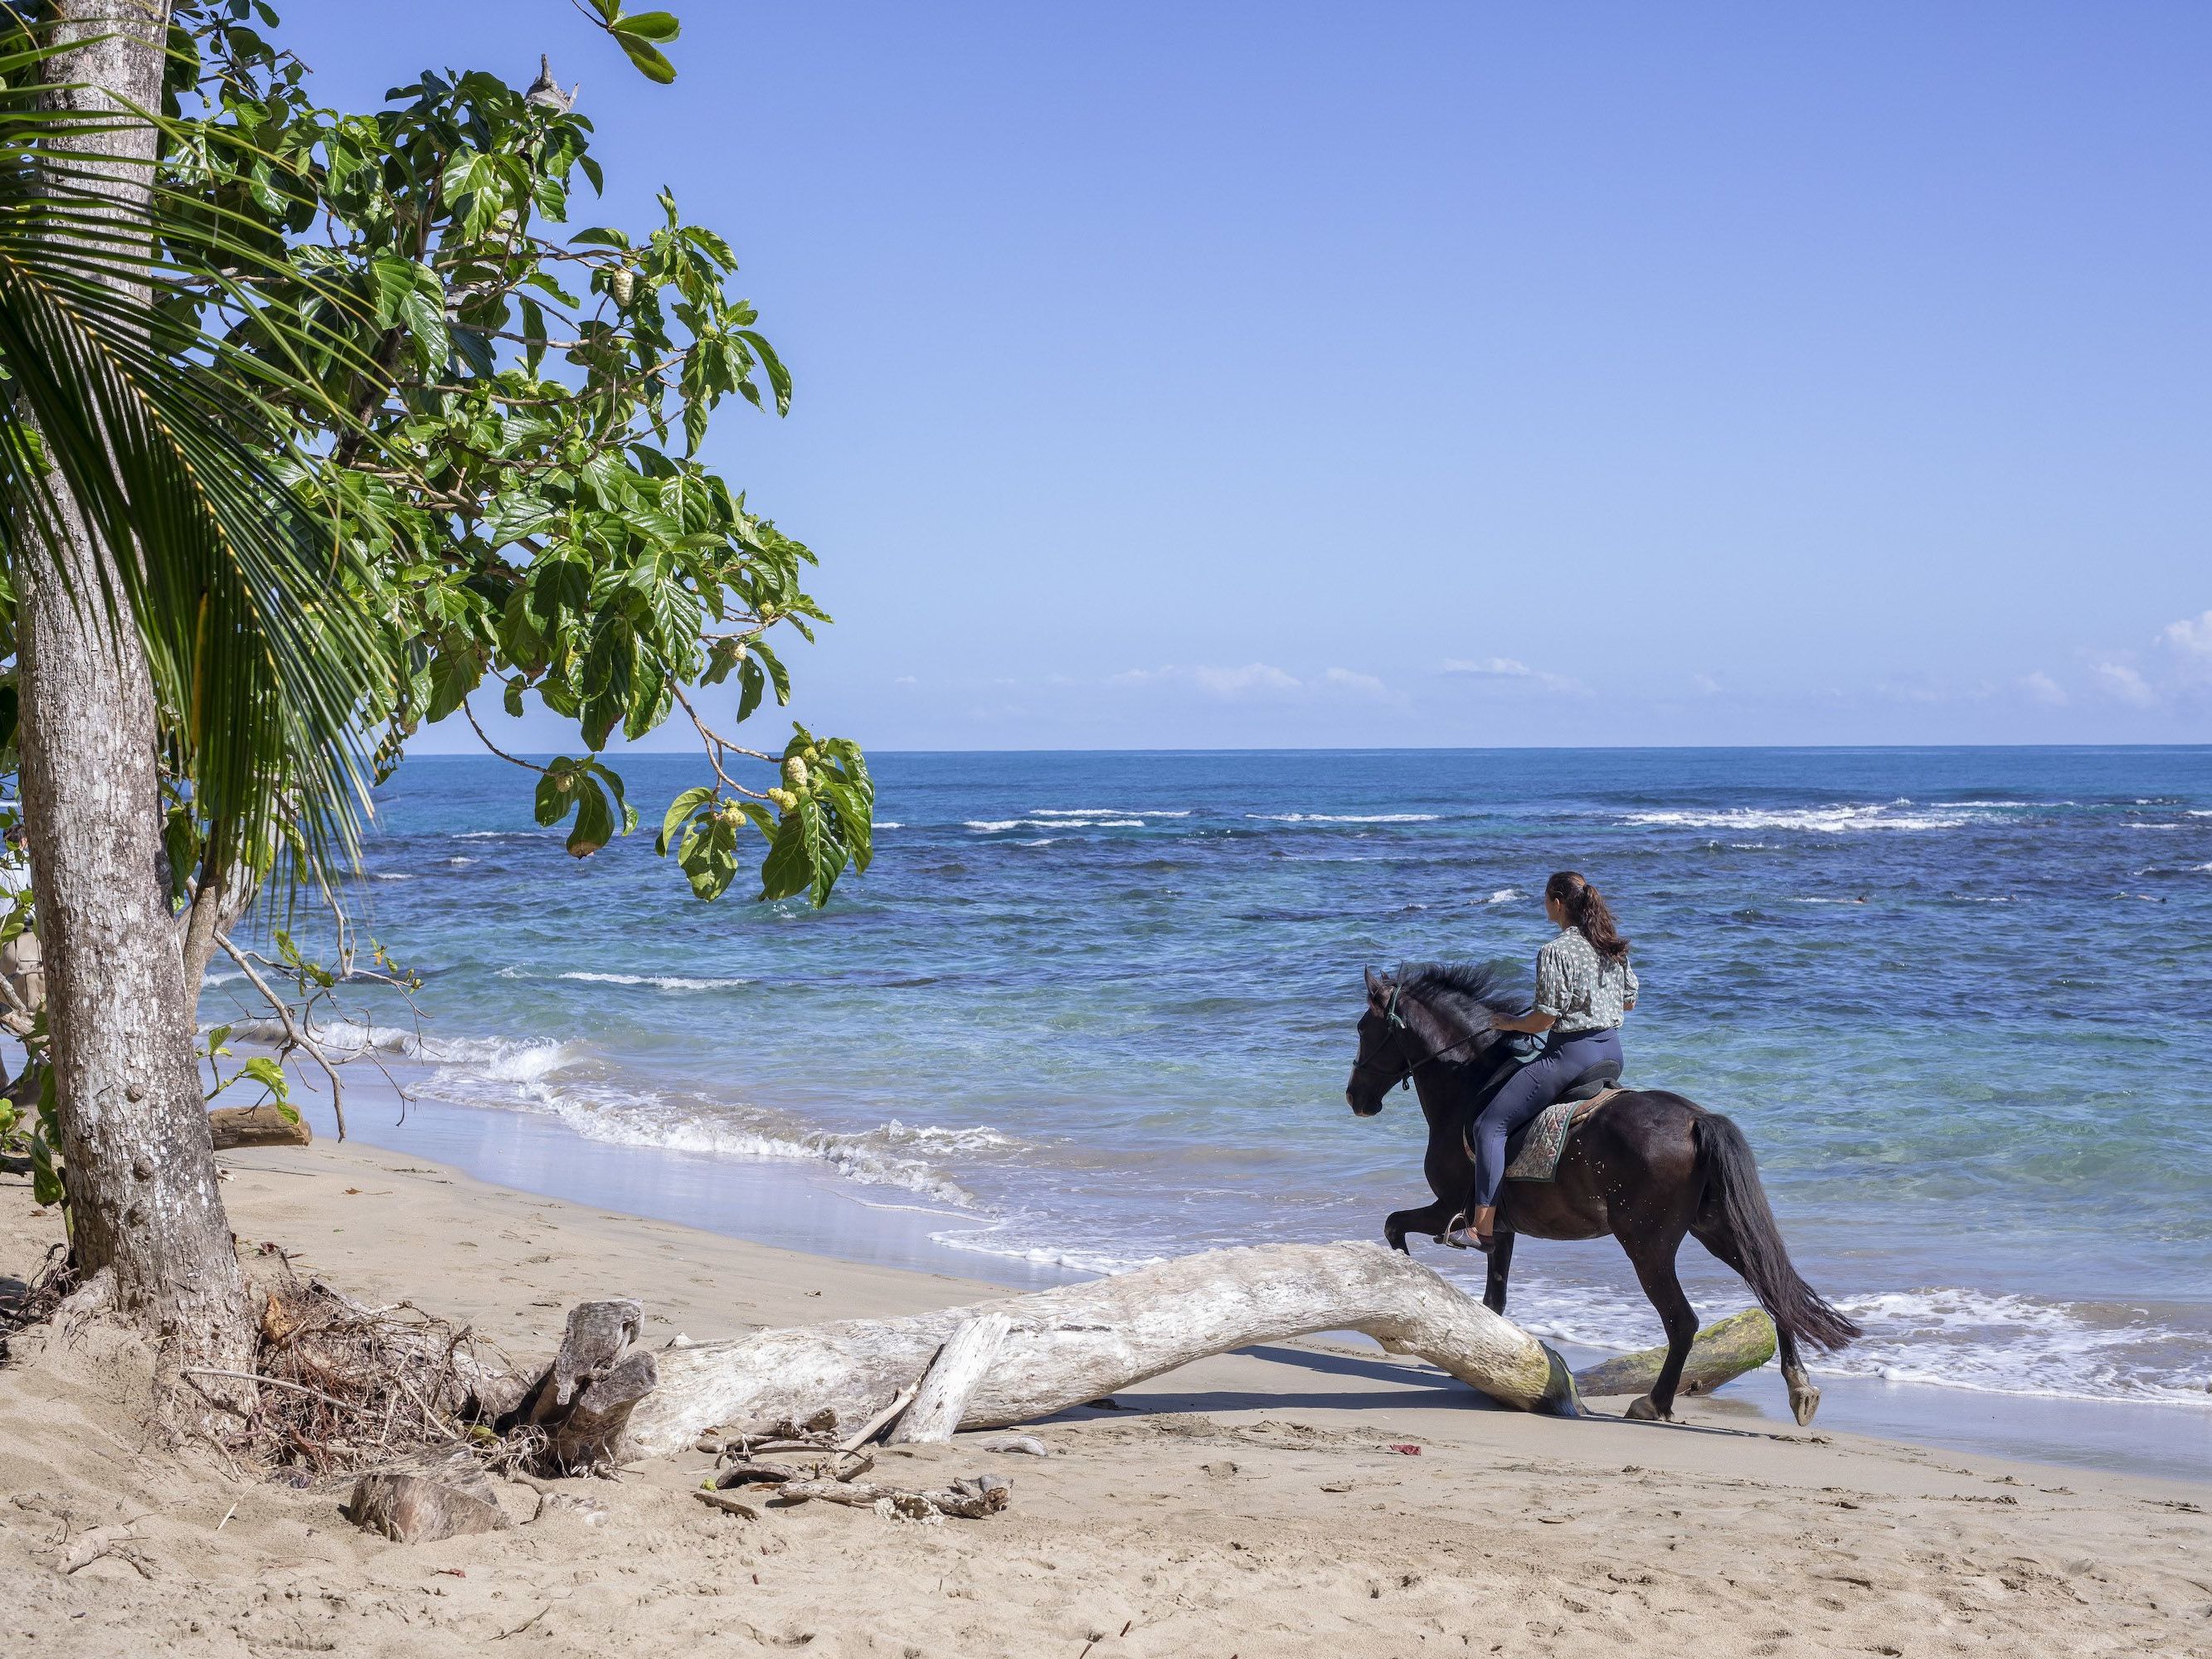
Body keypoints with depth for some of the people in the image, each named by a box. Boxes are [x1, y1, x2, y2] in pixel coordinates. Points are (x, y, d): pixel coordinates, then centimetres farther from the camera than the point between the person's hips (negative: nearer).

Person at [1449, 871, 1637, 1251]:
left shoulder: (1556, 952, -17)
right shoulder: (1614, 947, 7)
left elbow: (1543, 1020, -17)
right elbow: (1629, 1001, 18)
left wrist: (1508, 1023, 1)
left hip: (1571, 1054, -9)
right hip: (1613, 1050, 9)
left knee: (1490, 1125, -4)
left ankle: (1483, 1227, -11)